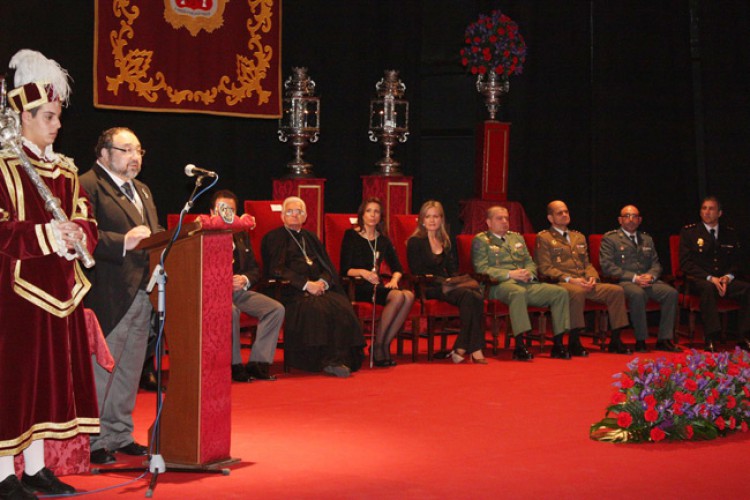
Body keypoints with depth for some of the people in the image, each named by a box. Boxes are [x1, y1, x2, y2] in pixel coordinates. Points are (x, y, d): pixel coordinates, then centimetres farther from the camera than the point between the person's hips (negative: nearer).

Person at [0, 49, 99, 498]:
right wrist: (46, 234, -21)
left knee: (51, 373, 10)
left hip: (58, 289, 7)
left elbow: (86, 221, 14)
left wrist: (77, 234, -8)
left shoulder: (66, 170, 14)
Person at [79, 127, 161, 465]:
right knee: (100, 371, -3)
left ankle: (120, 435, 24)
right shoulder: (87, 186, -8)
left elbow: (154, 234, 23)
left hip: (142, 294, 9)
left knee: (130, 371, 14)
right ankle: (94, 442, 5)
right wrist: (123, 242, -28)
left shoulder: (142, 191, 22)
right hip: (109, 295, -9)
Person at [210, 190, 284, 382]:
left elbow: (255, 269, 20)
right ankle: (235, 365, -22)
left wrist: (245, 280, -4)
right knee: (231, 311, -38)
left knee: (276, 309, -14)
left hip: (239, 291, 6)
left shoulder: (241, 236, 21)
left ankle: (258, 363, -15)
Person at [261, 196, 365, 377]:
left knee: (342, 307, -27)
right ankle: (324, 360, -31)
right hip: (290, 291, -5)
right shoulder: (274, 238, 9)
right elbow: (276, 269, -5)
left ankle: (339, 359, -32)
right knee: (316, 309, -36)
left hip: (318, 287, 5)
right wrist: (306, 284, -14)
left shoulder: (310, 238, 26)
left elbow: (327, 266, 19)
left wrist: (323, 282, -6)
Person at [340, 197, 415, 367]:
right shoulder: (351, 236, 3)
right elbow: (345, 269, -5)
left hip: (377, 286, 6)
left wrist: (394, 279, -4)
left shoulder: (383, 240, 18)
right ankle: (377, 346, -21)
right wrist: (362, 272, -23)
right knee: (398, 296, -31)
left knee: (409, 296, -26)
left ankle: (385, 344, -20)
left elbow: (397, 268, 18)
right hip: (357, 287, -5)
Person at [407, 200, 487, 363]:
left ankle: (461, 348, -31)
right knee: (467, 295, -32)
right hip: (428, 288, -6)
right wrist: (445, 281, -15)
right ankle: (473, 349, -28)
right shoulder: (415, 242, 2)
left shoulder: (445, 242, 22)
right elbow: (417, 273, -7)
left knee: (477, 297, -27)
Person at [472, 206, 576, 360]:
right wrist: (510, 274, -15)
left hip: (526, 283, 7)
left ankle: (558, 345, -13)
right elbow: (481, 269, -7)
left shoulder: (517, 238, 28)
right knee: (518, 292, -42)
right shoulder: (480, 240, 6)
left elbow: (530, 262, 25)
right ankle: (519, 346, -43)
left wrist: (529, 274, 0)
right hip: (499, 285, -7)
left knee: (560, 293, -12)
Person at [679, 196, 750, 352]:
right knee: (708, 287, -39)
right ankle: (711, 339, -40)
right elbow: (686, 263, -3)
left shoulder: (730, 233, 17)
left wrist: (728, 277, -8)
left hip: (725, 280, 3)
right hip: (698, 280, -3)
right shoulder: (689, 232, 6)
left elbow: (736, 262, 16)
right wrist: (710, 278, -15)